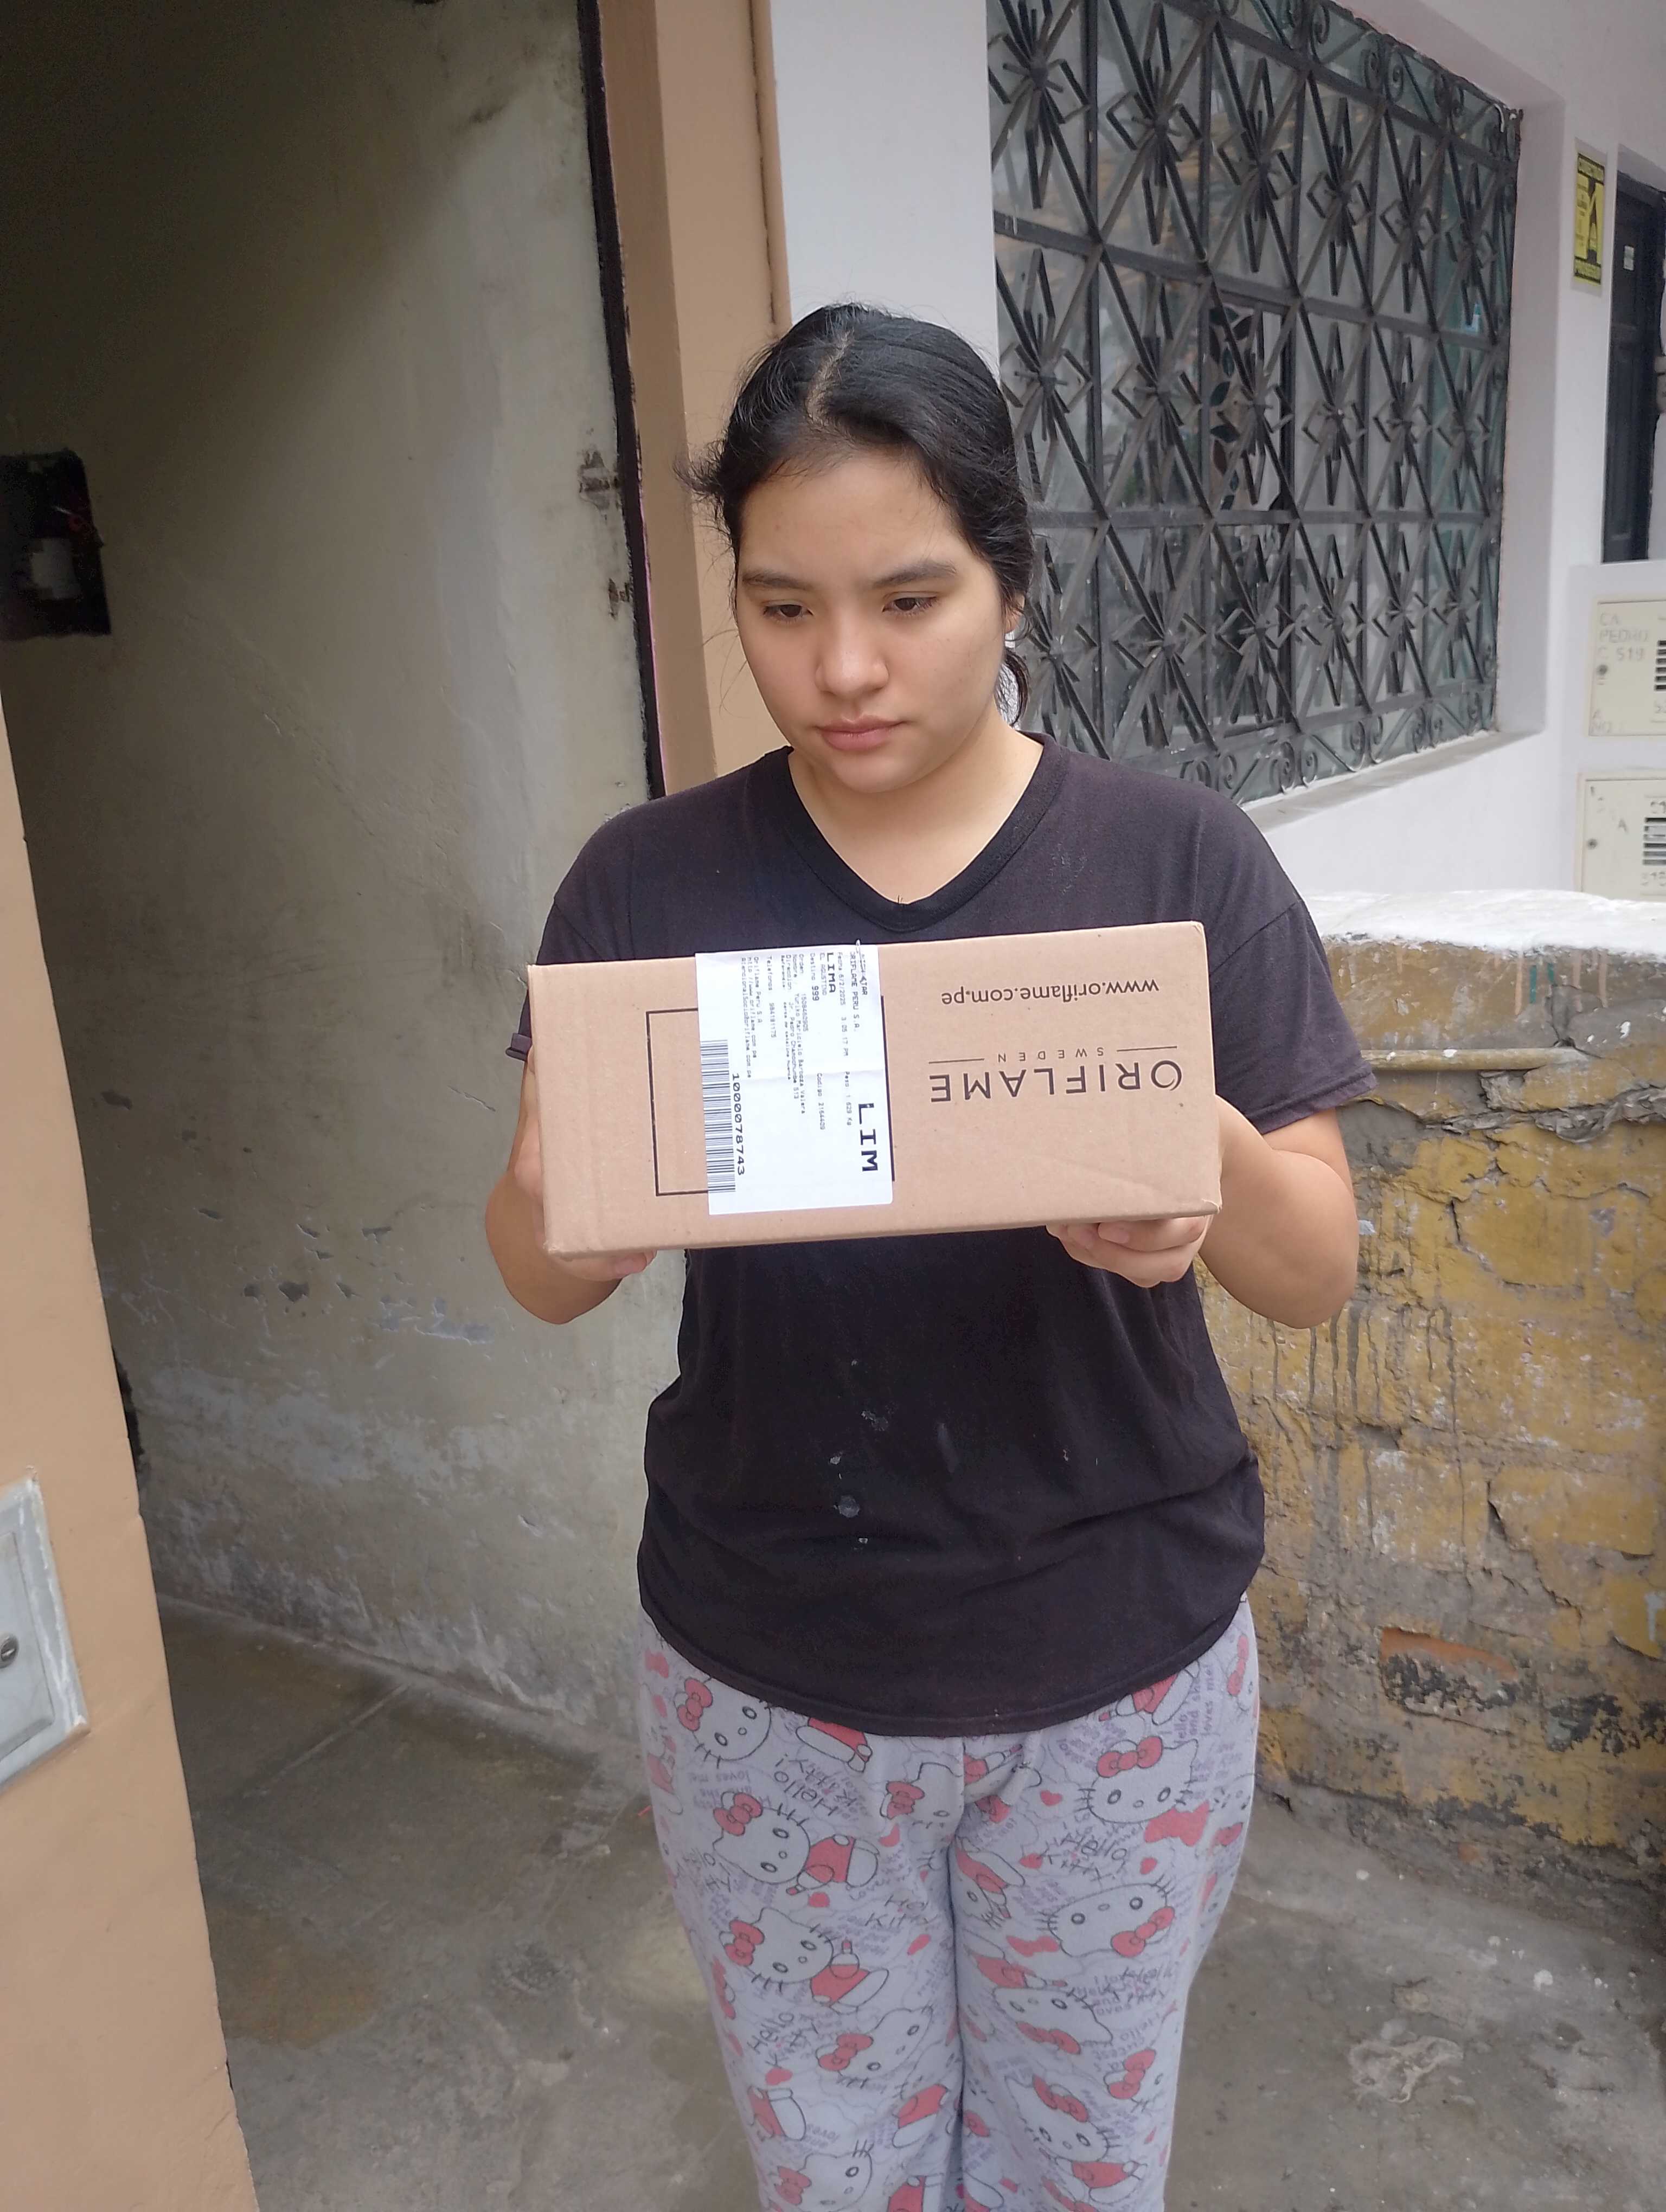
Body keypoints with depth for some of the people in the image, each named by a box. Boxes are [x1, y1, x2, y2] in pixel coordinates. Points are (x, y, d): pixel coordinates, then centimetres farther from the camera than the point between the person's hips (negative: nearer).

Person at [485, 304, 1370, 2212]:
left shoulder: (1182, 865, -10)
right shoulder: (649, 883, -7)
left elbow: (1320, 1272, -8)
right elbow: (540, 1276, -5)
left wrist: (1217, 1172, -31)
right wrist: (587, 1188, -28)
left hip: (1120, 1666, 0)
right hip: (768, 1675, 1)